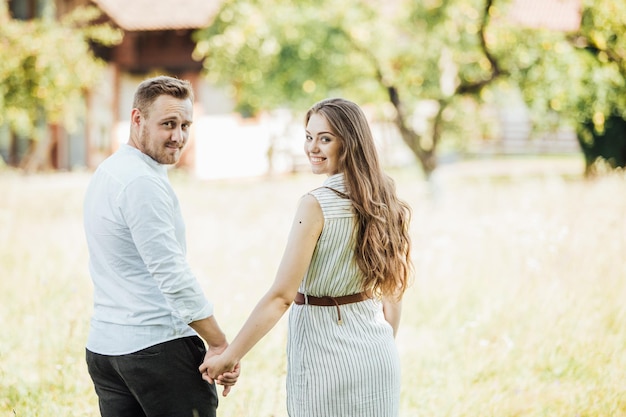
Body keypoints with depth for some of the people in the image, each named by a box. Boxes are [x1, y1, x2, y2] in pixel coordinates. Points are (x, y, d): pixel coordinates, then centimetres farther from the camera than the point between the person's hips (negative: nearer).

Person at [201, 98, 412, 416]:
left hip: (325, 351, -6)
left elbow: (281, 296, -20)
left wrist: (229, 357, -16)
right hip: (379, 357, 6)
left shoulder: (316, 205, -18)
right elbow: (393, 293, 10)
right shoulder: (383, 202, 2)